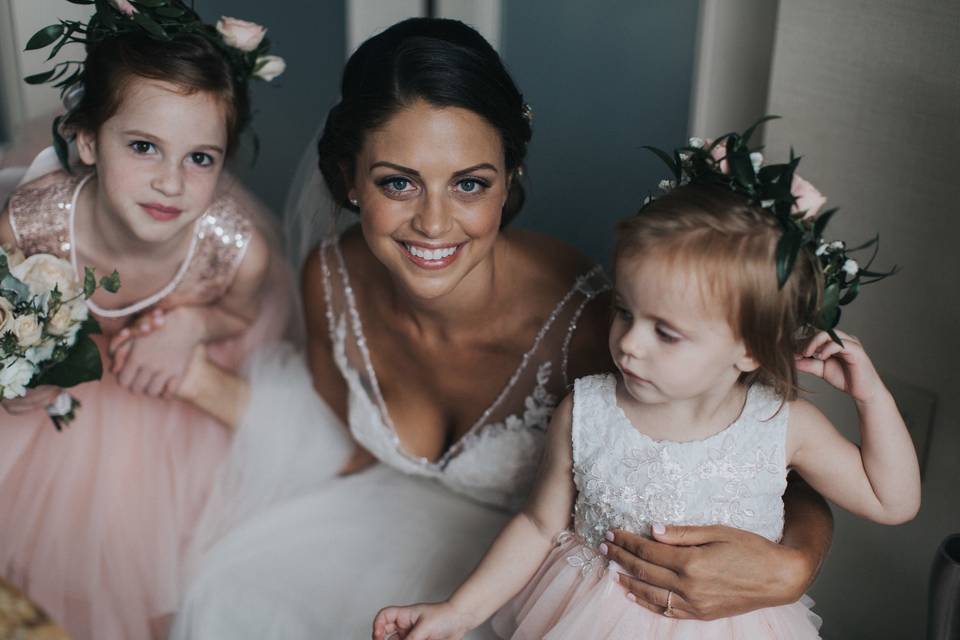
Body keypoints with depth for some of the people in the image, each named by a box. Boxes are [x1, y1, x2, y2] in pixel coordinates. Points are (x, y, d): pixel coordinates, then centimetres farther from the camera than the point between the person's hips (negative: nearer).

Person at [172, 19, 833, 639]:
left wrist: (788, 569, -51)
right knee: (239, 587, -6)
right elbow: (348, 451, 0)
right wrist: (206, 380, -11)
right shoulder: (333, 279, -18)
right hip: (398, 522, 4)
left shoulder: (584, 325, -35)